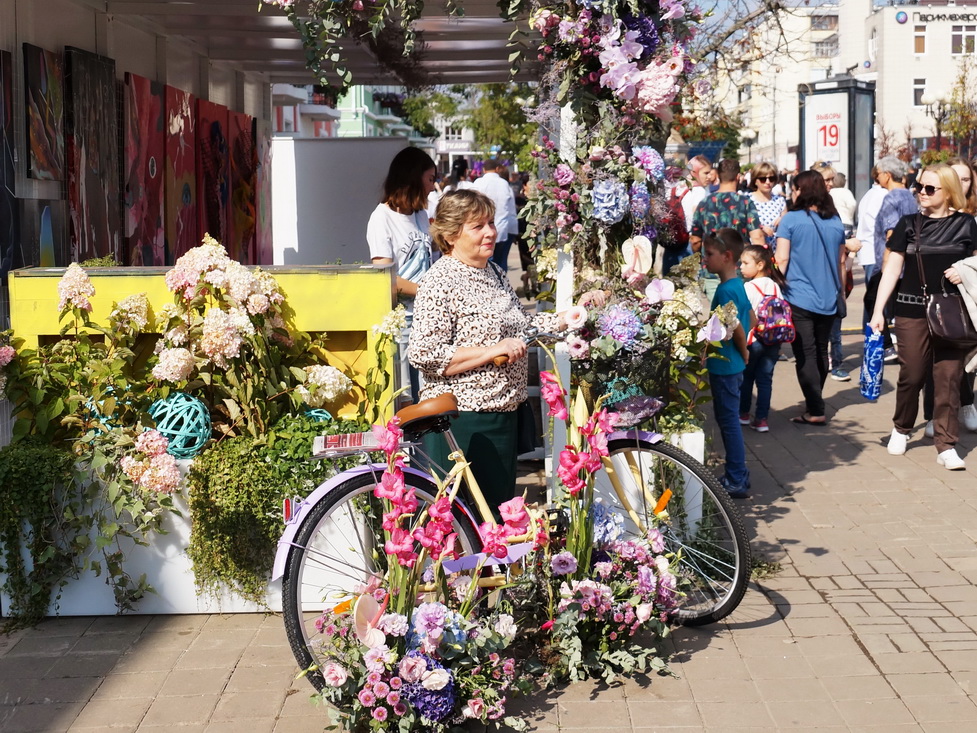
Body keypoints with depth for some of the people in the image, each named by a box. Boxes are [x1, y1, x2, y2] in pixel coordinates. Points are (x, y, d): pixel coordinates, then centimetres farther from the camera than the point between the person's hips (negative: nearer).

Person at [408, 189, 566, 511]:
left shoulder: (495, 273, 13)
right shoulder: (441, 282, -15)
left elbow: (517, 327, 26)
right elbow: (424, 355, -22)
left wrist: (567, 318, 13)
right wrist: (492, 351, -23)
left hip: (502, 413, 9)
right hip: (461, 421, -9)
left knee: (501, 506, 16)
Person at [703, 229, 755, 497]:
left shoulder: (725, 290, -21)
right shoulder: (738, 285, 8)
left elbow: (737, 328, -25)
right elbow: (751, 319, 16)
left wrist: (742, 352, -9)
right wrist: (742, 350, 14)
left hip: (724, 366, -10)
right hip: (733, 365, 10)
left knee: (728, 421, -2)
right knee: (729, 420, 17)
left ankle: (736, 482, 5)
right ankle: (738, 474, 26)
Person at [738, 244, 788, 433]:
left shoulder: (748, 287, -13)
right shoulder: (776, 286, 4)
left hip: (753, 340, -4)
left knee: (746, 377, 12)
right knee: (765, 379, 7)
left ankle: (743, 414, 24)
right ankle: (761, 419, 6)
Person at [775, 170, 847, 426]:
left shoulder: (791, 220, -8)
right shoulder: (835, 222, 7)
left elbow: (782, 259, -11)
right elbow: (841, 261, 13)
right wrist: (840, 291, 23)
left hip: (799, 298, -5)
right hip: (828, 299, 5)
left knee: (805, 356, -2)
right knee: (821, 353, 15)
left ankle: (815, 411, -6)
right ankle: (814, 402, 26)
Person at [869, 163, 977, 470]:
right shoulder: (909, 224, 5)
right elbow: (892, 269, 3)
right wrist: (878, 311, -5)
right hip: (912, 312, 0)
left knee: (948, 378, -2)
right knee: (911, 376, 4)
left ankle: (946, 446, 2)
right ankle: (901, 429, 28)